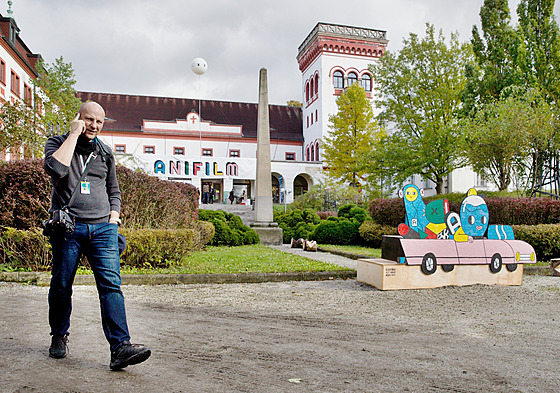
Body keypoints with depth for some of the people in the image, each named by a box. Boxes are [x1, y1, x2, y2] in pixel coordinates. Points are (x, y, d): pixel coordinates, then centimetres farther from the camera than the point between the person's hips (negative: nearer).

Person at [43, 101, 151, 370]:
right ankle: (59, 336, 32)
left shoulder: (105, 152, 17)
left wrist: (113, 218, 10)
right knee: (61, 286, 7)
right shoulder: (57, 143, 7)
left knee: (111, 284, -11)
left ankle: (120, 347, -16)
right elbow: (56, 168, -17)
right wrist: (74, 134, -10)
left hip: (102, 228, 2)